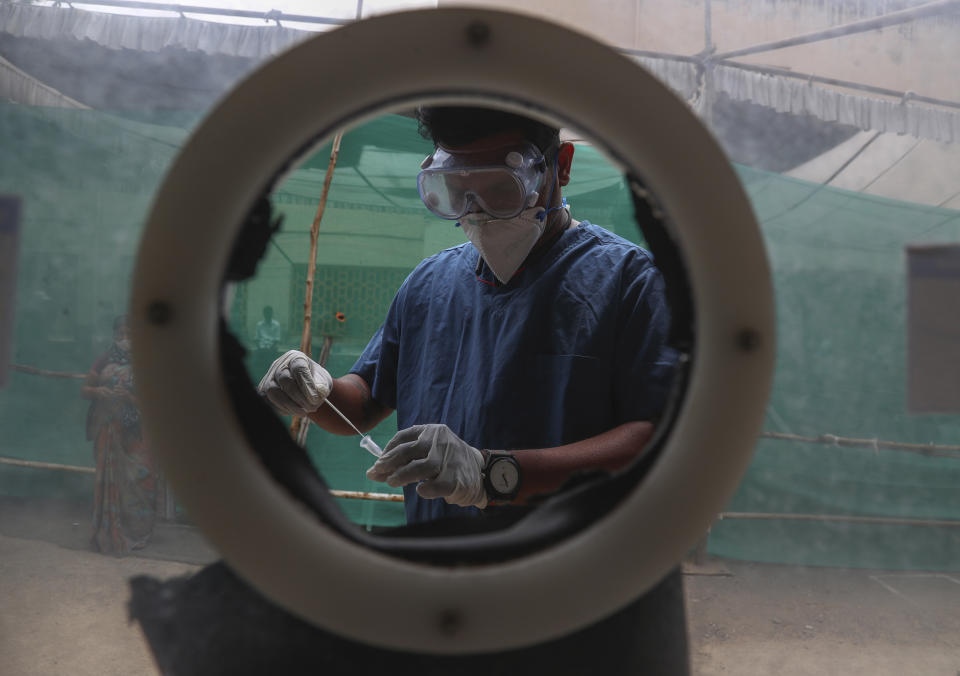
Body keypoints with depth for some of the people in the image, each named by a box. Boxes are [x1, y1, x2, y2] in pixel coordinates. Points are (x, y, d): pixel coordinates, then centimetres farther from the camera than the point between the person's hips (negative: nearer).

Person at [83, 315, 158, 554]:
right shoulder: (104, 360, 6)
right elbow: (85, 389, 10)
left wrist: (130, 397, -19)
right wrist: (98, 391, -12)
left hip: (135, 431, -1)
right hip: (108, 429, 1)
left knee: (137, 479, -4)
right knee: (109, 478, 2)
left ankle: (136, 532, 10)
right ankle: (110, 534, 13)